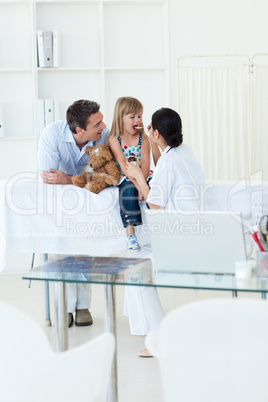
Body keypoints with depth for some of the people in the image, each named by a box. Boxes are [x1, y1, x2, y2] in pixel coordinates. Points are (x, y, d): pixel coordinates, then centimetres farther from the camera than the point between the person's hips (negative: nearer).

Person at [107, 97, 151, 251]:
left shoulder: (143, 138, 4)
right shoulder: (114, 139, -6)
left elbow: (145, 162, -7)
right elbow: (123, 165, -17)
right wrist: (137, 184, -27)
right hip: (125, 179, -3)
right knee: (128, 190, -32)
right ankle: (130, 233, -31)